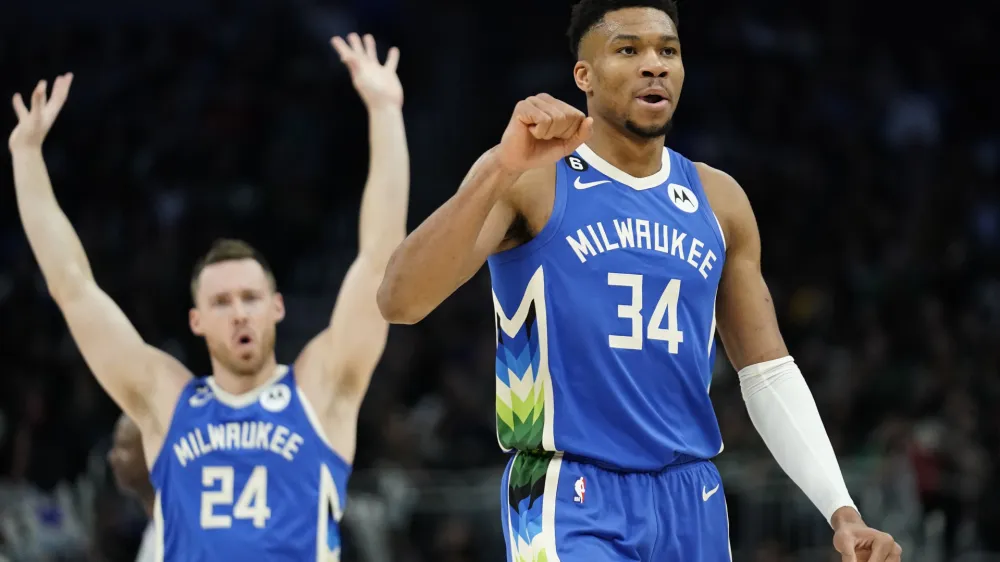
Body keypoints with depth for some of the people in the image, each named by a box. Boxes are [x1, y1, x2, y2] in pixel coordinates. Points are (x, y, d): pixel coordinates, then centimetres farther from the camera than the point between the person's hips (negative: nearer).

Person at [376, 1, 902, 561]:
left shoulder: (719, 200, 10)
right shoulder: (528, 181, -6)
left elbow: (769, 374, 15)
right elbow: (400, 302, -20)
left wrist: (840, 508, 3)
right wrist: (504, 169, -32)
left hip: (692, 500, 6)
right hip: (570, 498, -5)